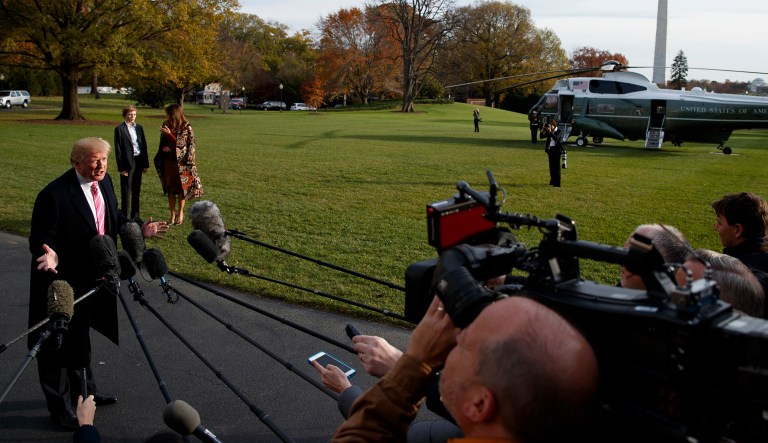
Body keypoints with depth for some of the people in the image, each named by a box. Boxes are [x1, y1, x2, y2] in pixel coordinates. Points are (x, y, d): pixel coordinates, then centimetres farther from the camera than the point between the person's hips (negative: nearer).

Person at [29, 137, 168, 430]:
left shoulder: (104, 182, -3)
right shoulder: (54, 195, -27)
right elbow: (41, 238, -21)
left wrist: (139, 229, 0)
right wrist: (50, 254, -41)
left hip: (91, 279, 8)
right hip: (61, 284, -8)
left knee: (80, 337, 27)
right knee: (58, 345, 9)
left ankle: (85, 390, 47)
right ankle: (59, 408, 27)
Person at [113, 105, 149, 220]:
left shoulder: (139, 127, 11)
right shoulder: (119, 129, -5)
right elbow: (118, 149, -7)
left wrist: (146, 164, 8)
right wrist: (121, 167, -11)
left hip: (138, 162, 5)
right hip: (127, 163, -5)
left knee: (136, 190, 12)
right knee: (126, 190, 1)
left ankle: (135, 215, 21)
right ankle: (124, 216, 8)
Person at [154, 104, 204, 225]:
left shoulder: (187, 128, -10)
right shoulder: (166, 125, 5)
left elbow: (191, 146, -9)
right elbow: (162, 143, 15)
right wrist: (164, 148, -5)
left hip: (181, 162, -4)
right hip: (168, 162, 4)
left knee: (182, 188, 4)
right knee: (170, 189, 7)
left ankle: (180, 212, 22)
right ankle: (172, 215, 15)